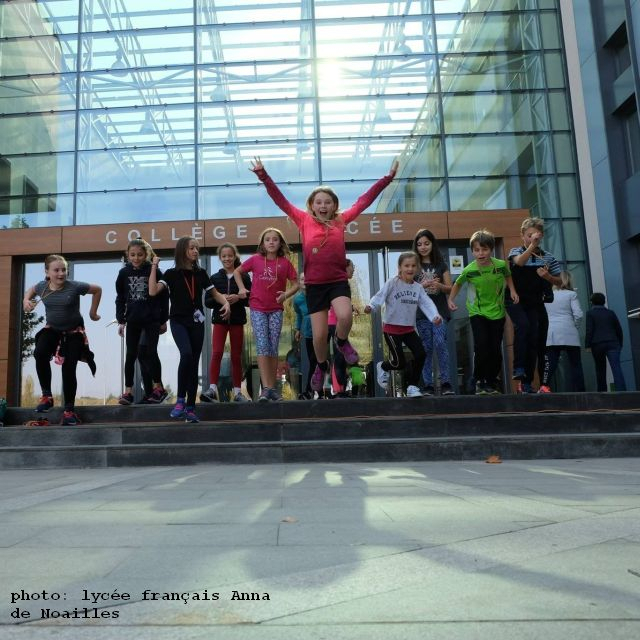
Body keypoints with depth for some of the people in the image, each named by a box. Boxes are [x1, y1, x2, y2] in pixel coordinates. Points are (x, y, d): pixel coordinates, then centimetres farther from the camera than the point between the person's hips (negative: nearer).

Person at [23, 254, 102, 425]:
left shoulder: (75, 287, -21)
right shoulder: (42, 286, -10)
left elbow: (97, 290, -5)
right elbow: (31, 290, 16)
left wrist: (93, 312, 2)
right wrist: (26, 300, -5)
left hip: (74, 331, -2)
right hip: (52, 329, 2)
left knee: (68, 369, -8)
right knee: (40, 353, -28)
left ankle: (69, 409, 9)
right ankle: (46, 395, -12)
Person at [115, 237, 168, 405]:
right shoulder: (124, 273, 2)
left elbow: (162, 295, -2)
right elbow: (120, 298, 9)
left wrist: (163, 320, -2)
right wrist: (121, 321, 5)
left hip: (151, 320, -3)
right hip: (132, 320, 3)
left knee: (150, 352, -1)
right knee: (131, 355, 4)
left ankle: (158, 387, 13)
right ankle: (128, 391, 9)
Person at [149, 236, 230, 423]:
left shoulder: (200, 273, 8)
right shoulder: (172, 273, 0)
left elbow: (215, 293, 17)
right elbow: (152, 291, -13)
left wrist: (226, 303, -3)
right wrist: (154, 267, -10)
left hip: (196, 322, 3)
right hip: (178, 321, -3)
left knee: (194, 363, 3)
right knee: (186, 354, -27)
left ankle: (190, 408, 10)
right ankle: (180, 399, -14)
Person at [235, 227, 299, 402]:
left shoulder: (285, 262, 0)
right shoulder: (255, 259, 1)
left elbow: (296, 284, 4)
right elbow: (237, 271, 14)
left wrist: (286, 294, -14)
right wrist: (242, 288, 1)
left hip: (276, 309, 1)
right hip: (257, 308, -1)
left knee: (273, 348, 5)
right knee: (262, 346, -10)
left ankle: (272, 387, 12)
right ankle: (266, 388, -12)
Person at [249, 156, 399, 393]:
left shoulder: (341, 221, 6)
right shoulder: (304, 221, 4)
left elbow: (364, 200, 8)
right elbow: (281, 200, 4)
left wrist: (387, 178, 9)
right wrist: (263, 176, -1)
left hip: (338, 281, 0)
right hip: (314, 285, 0)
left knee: (345, 316, -27)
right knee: (319, 334, 0)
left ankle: (342, 342, 9)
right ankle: (321, 366, 31)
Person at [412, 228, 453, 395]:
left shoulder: (441, 264, 10)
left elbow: (450, 288, 8)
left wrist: (439, 285, -13)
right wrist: (422, 285, -16)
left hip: (439, 311, 0)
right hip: (421, 312, 0)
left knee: (440, 343, -15)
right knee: (426, 348, 1)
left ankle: (446, 383, -9)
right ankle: (428, 385, 6)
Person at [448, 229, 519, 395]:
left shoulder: (501, 265, -10)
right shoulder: (469, 270, -14)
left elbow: (508, 276, 14)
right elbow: (458, 284, 6)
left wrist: (512, 290, 2)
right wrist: (451, 299, -3)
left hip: (497, 313, 2)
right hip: (477, 313, -2)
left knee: (496, 349, 4)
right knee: (481, 347, -15)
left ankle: (492, 383, 19)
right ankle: (479, 382, 0)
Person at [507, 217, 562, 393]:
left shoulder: (548, 257, 6)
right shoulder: (516, 251, -1)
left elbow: (559, 282, 10)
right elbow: (519, 262, -26)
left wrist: (548, 276, -11)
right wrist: (532, 245, -39)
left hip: (535, 303, 3)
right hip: (516, 300, -3)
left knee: (534, 340, -1)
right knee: (523, 325, -31)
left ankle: (526, 382, 6)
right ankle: (518, 367, -25)